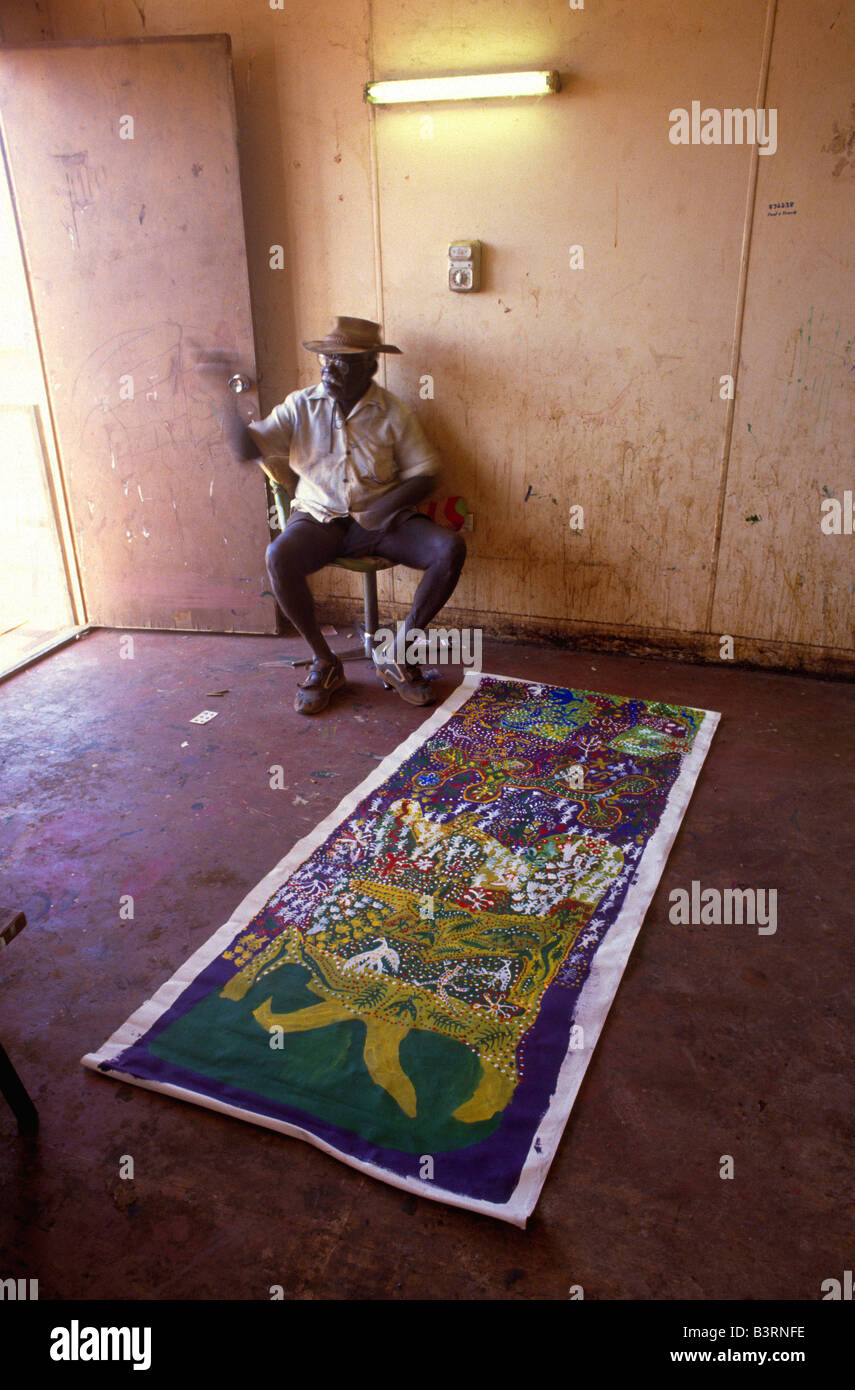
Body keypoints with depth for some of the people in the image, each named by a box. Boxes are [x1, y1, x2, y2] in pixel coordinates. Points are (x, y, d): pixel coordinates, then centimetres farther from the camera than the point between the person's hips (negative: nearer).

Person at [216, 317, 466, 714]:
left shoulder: (392, 412, 3)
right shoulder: (301, 406, 5)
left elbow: (424, 473, 1)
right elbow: (248, 446, -2)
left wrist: (387, 504, -17)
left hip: (380, 521, 0)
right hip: (320, 518, 0)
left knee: (451, 549, -25)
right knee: (278, 556, -33)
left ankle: (396, 652, -9)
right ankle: (324, 662, -12)